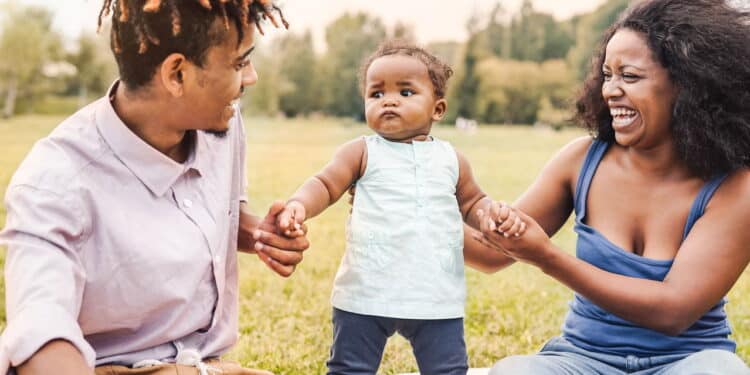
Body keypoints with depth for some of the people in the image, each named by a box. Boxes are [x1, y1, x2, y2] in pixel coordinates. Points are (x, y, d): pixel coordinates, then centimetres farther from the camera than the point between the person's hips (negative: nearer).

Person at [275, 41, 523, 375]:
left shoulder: (451, 160, 9)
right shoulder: (362, 153, 1)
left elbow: (472, 203, 19)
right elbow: (325, 185, -6)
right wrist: (298, 205, -26)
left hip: (436, 297, 2)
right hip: (365, 295, -2)